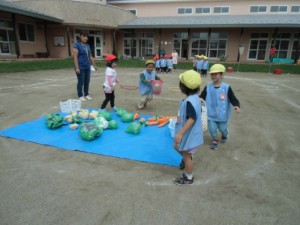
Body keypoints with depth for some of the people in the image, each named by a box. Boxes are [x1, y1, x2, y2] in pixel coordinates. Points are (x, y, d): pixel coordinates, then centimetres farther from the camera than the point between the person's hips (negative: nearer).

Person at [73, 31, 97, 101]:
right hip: (80, 67, -6)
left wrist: (94, 65, 15)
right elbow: (75, 57, -13)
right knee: (80, 82, 2)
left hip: (87, 67, 6)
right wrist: (77, 68, -19)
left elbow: (90, 56, 17)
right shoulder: (77, 45, -8)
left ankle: (86, 94, 24)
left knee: (87, 81, 12)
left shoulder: (88, 45, 12)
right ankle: (80, 96, 12)